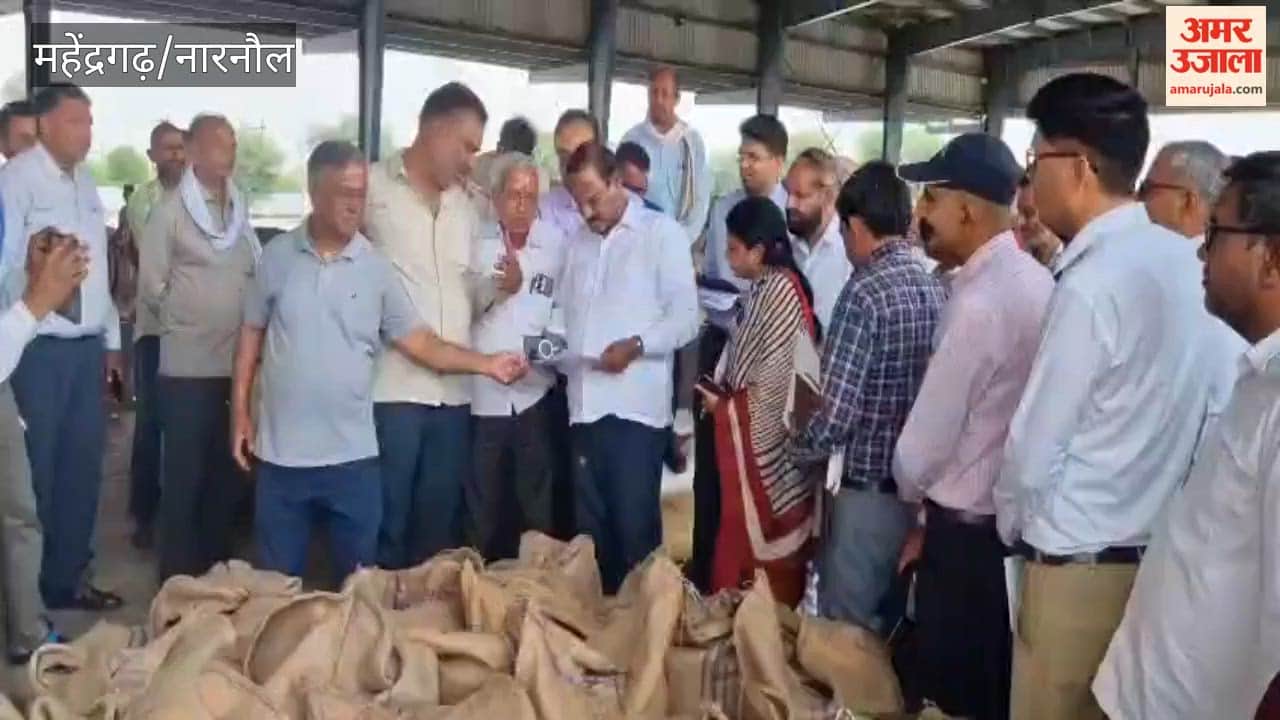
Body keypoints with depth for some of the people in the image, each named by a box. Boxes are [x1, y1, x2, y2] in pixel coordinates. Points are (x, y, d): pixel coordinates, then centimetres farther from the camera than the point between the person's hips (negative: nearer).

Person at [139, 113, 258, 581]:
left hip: (238, 362, 5)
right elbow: (152, 287, -5)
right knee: (185, 475, 3)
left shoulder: (240, 211, 8)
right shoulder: (170, 210, -6)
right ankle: (179, 574, 14)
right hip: (188, 364, -5)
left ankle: (218, 566, 26)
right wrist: (184, 325, 2)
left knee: (227, 472, 13)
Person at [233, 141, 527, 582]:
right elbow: (252, 335, 8)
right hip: (282, 452, 0)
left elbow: (419, 342, -3)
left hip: (352, 454, 0)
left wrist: (487, 364, -15)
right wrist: (240, 412, 4)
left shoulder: (376, 269, -2)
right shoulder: (277, 256, 0)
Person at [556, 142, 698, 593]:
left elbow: (686, 317, -6)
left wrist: (636, 345, -19)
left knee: (634, 526, -4)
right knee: (591, 526, 11)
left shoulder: (661, 233, 1)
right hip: (585, 406, 6)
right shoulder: (578, 242, 19)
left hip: (637, 405, -6)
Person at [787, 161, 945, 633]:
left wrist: (795, 450, -2)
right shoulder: (936, 289, 4)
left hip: (871, 492, -7)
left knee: (846, 627, 6)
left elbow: (837, 413, -21)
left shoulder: (866, 292, -17)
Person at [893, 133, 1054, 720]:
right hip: (1019, 512, 8)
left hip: (968, 529, -8)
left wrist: (912, 493, 5)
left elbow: (925, 440, -17)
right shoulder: (1034, 280, 4)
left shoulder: (977, 304, -24)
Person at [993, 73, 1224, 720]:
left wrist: (1011, 522, 2)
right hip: (1161, 549, 8)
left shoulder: (1093, 285, -22)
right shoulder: (1180, 261, 3)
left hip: (1082, 564, -8)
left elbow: (1034, 449, -16)